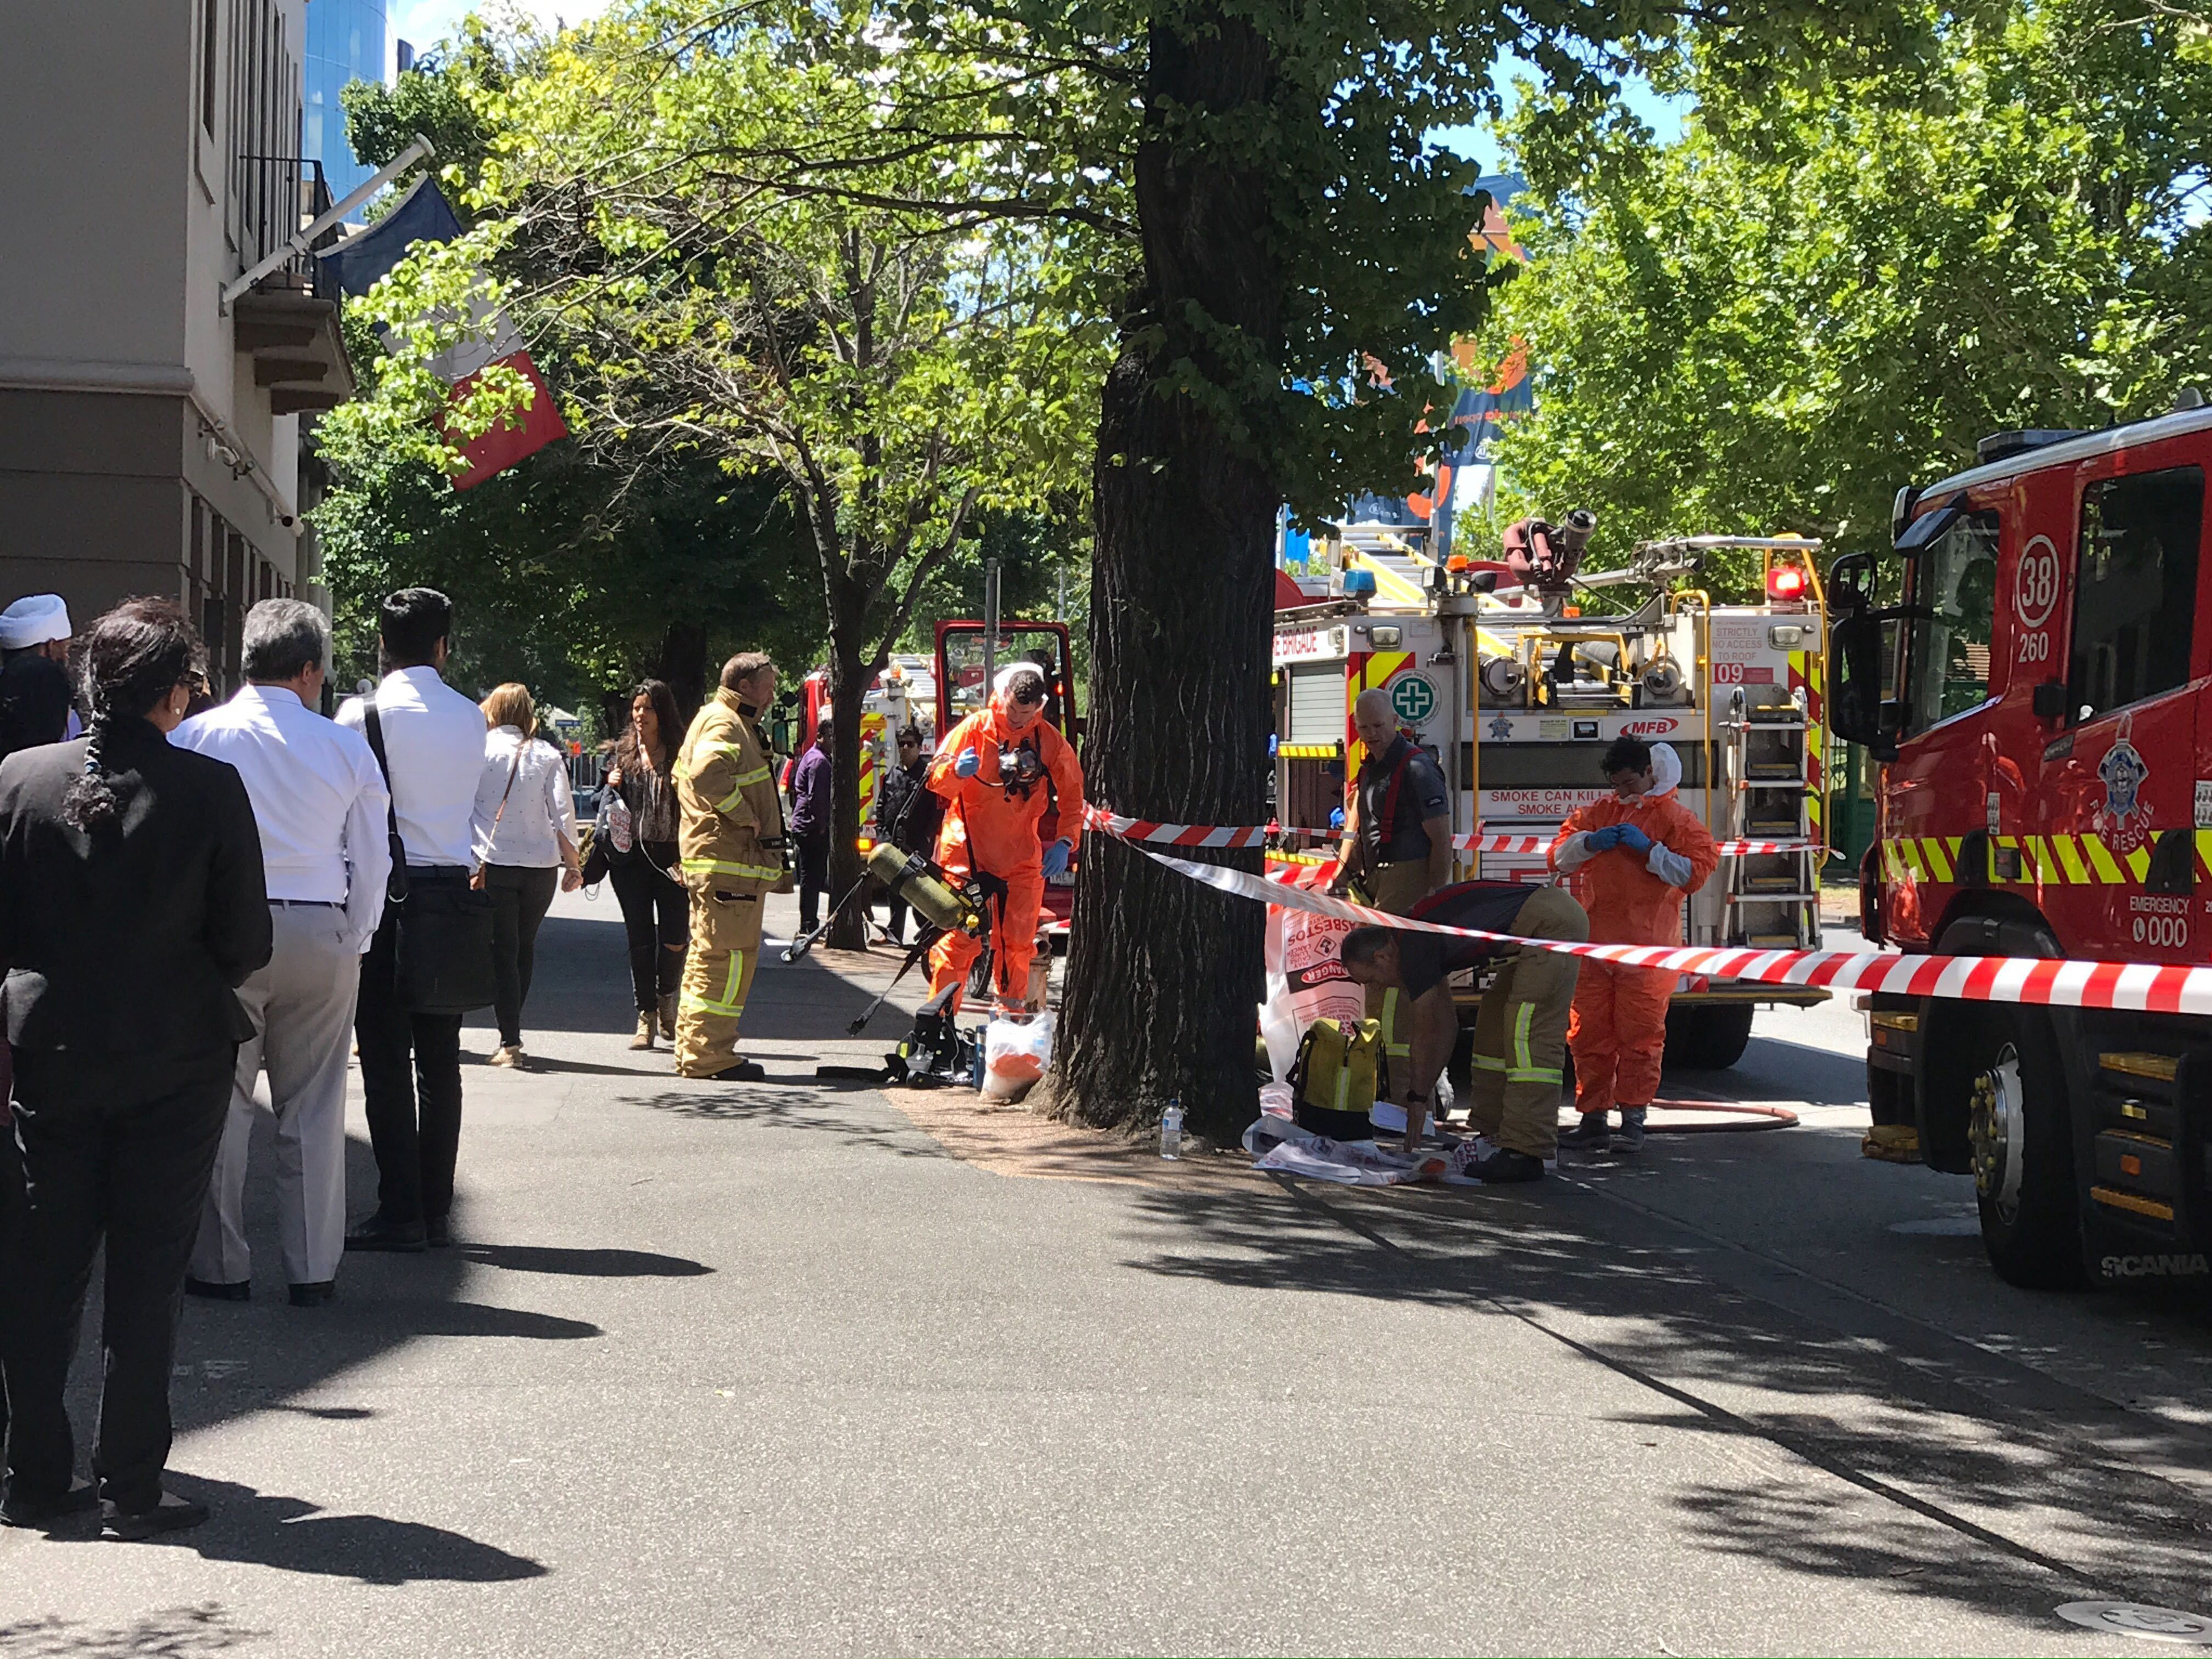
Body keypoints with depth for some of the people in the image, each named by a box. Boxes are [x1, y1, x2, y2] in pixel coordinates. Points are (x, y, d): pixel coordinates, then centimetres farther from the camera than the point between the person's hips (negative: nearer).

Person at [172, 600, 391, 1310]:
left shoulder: (195, 737, -3)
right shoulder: (345, 747, 0)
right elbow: (373, 860, 4)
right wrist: (352, 944, 14)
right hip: (321, 933, 1)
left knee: (220, 1100, 6)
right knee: (314, 1106, 7)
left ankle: (220, 1265, 9)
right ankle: (313, 1269, 12)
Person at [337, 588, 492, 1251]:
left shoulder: (364, 713, -7)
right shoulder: (470, 718, 7)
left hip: (387, 893, -5)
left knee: (386, 1059, -1)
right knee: (441, 1060, 9)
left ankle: (400, 1214, -3)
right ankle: (437, 1211, 11)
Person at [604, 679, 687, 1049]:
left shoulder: (680, 753, 0)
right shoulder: (624, 752, 10)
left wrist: (688, 860, -11)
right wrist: (612, 786, -4)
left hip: (671, 857, -3)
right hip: (630, 855, 3)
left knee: (675, 939, -4)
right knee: (640, 939, 2)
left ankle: (667, 1000, 23)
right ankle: (646, 1017, 9)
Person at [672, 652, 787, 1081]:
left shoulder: (728, 721, 23)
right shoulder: (724, 723, -12)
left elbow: (684, 774, 32)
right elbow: (707, 772, -31)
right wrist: (744, 815, -22)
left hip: (710, 859, 11)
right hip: (730, 862, -11)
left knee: (708, 956, 15)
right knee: (729, 955, -10)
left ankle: (693, 1052, 20)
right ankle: (709, 1056, -11)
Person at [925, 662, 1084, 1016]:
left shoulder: (1050, 741, 2)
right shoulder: (975, 728, -5)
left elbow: (1073, 797, 10)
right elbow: (937, 779, -6)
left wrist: (1065, 842, -2)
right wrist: (956, 771, -28)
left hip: (1022, 858, 3)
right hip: (968, 851, -3)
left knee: (1017, 941, 7)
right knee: (958, 938, -7)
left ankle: (1012, 1013, 22)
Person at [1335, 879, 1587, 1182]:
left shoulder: (1414, 947, -11)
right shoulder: (1418, 938, 18)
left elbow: (1425, 1035, -4)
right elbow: (1446, 1026, 25)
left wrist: (1418, 1099, 6)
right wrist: (1417, 1093, 27)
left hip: (1553, 923, -11)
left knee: (1530, 1036, -14)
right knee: (1494, 1024, 15)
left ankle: (1526, 1154, -17)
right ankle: (1489, 1136, 18)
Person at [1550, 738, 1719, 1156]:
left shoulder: (1675, 818, 1)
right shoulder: (1599, 812, 16)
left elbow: (1695, 870, -8)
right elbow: (1559, 858, 14)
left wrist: (1648, 848, -15)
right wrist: (1589, 843, -5)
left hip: (1646, 949, -5)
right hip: (1594, 944, 5)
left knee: (1640, 1035, -5)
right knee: (1589, 1034, 6)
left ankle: (1633, 1121, -1)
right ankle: (1593, 1120, 13)